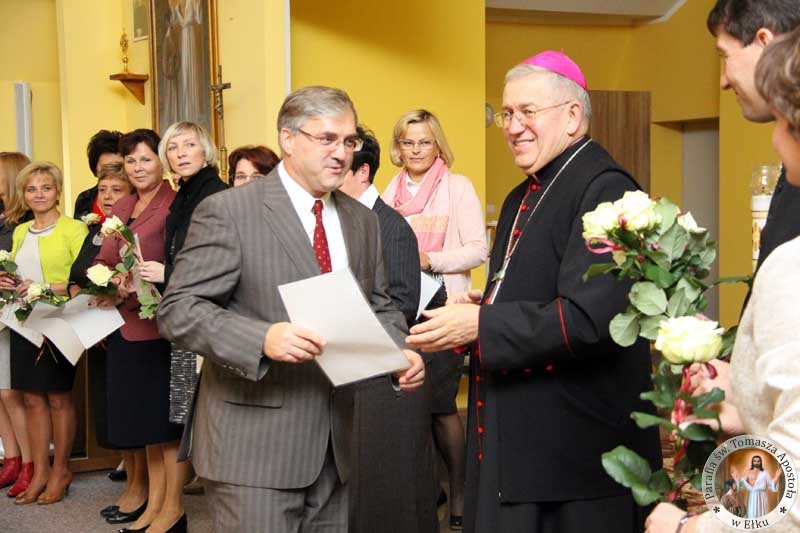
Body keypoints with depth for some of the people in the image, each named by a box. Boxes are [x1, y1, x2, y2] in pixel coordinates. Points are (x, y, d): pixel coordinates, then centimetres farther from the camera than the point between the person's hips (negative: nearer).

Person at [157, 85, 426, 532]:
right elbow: (178, 309, -13)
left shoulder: (363, 221, 12)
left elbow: (379, 307, 17)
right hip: (255, 443, -6)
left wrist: (401, 353, -6)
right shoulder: (228, 211, -9)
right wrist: (262, 338, -29)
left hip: (335, 444, 6)